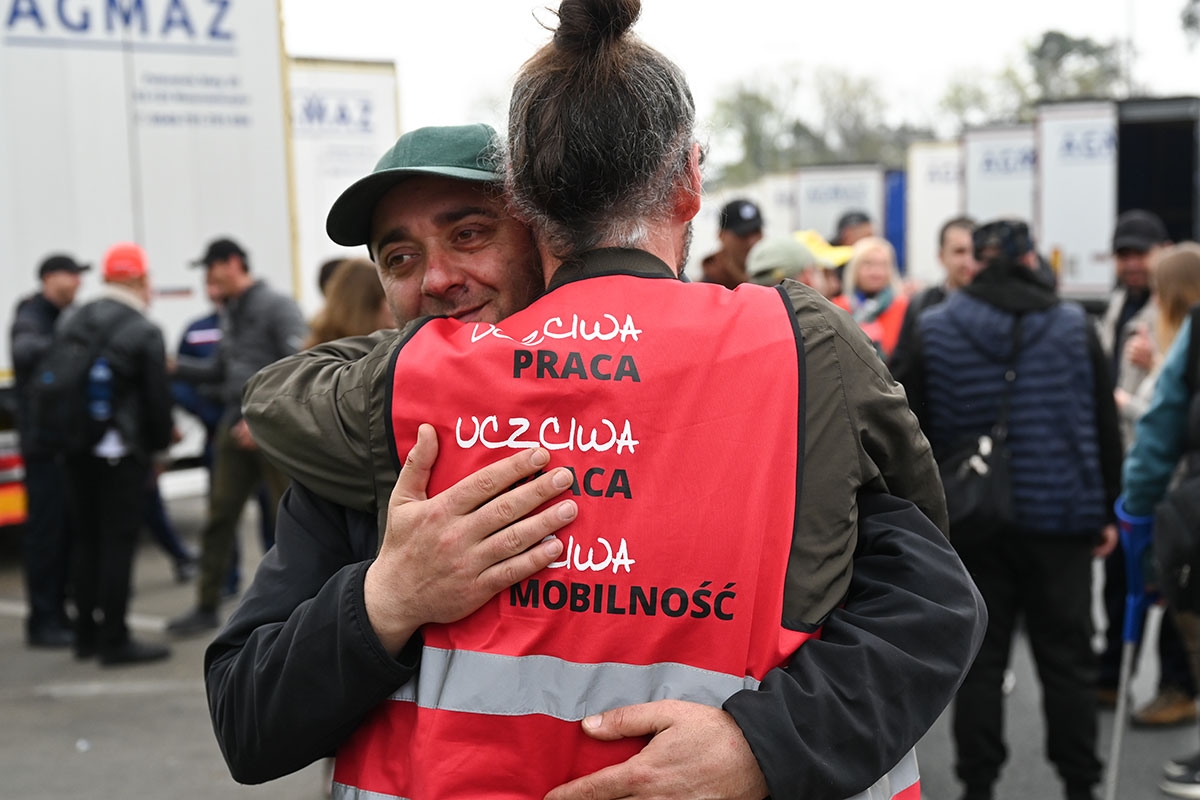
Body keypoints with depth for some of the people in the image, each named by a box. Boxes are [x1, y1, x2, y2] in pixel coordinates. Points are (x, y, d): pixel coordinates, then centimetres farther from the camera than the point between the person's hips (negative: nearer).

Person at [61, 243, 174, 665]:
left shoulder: (74, 323, 8)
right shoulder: (144, 332, -12)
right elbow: (157, 397, -9)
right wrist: (162, 440, 8)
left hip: (76, 449, 7)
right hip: (120, 451, -7)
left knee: (88, 538, 16)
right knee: (118, 541, -2)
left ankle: (87, 634, 23)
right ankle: (114, 640, 1)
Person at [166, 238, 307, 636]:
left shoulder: (278, 307, -8)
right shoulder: (231, 315, 17)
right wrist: (175, 365, 7)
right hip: (236, 426, 8)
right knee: (219, 515, 7)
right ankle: (207, 606, 15)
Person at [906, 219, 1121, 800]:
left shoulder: (934, 330, -2)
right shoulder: (1075, 327, 0)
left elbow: (917, 430, 1)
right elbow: (1104, 424, 3)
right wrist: (1107, 511, 10)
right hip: (1061, 518, 0)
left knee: (979, 657, 7)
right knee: (1066, 656, 10)